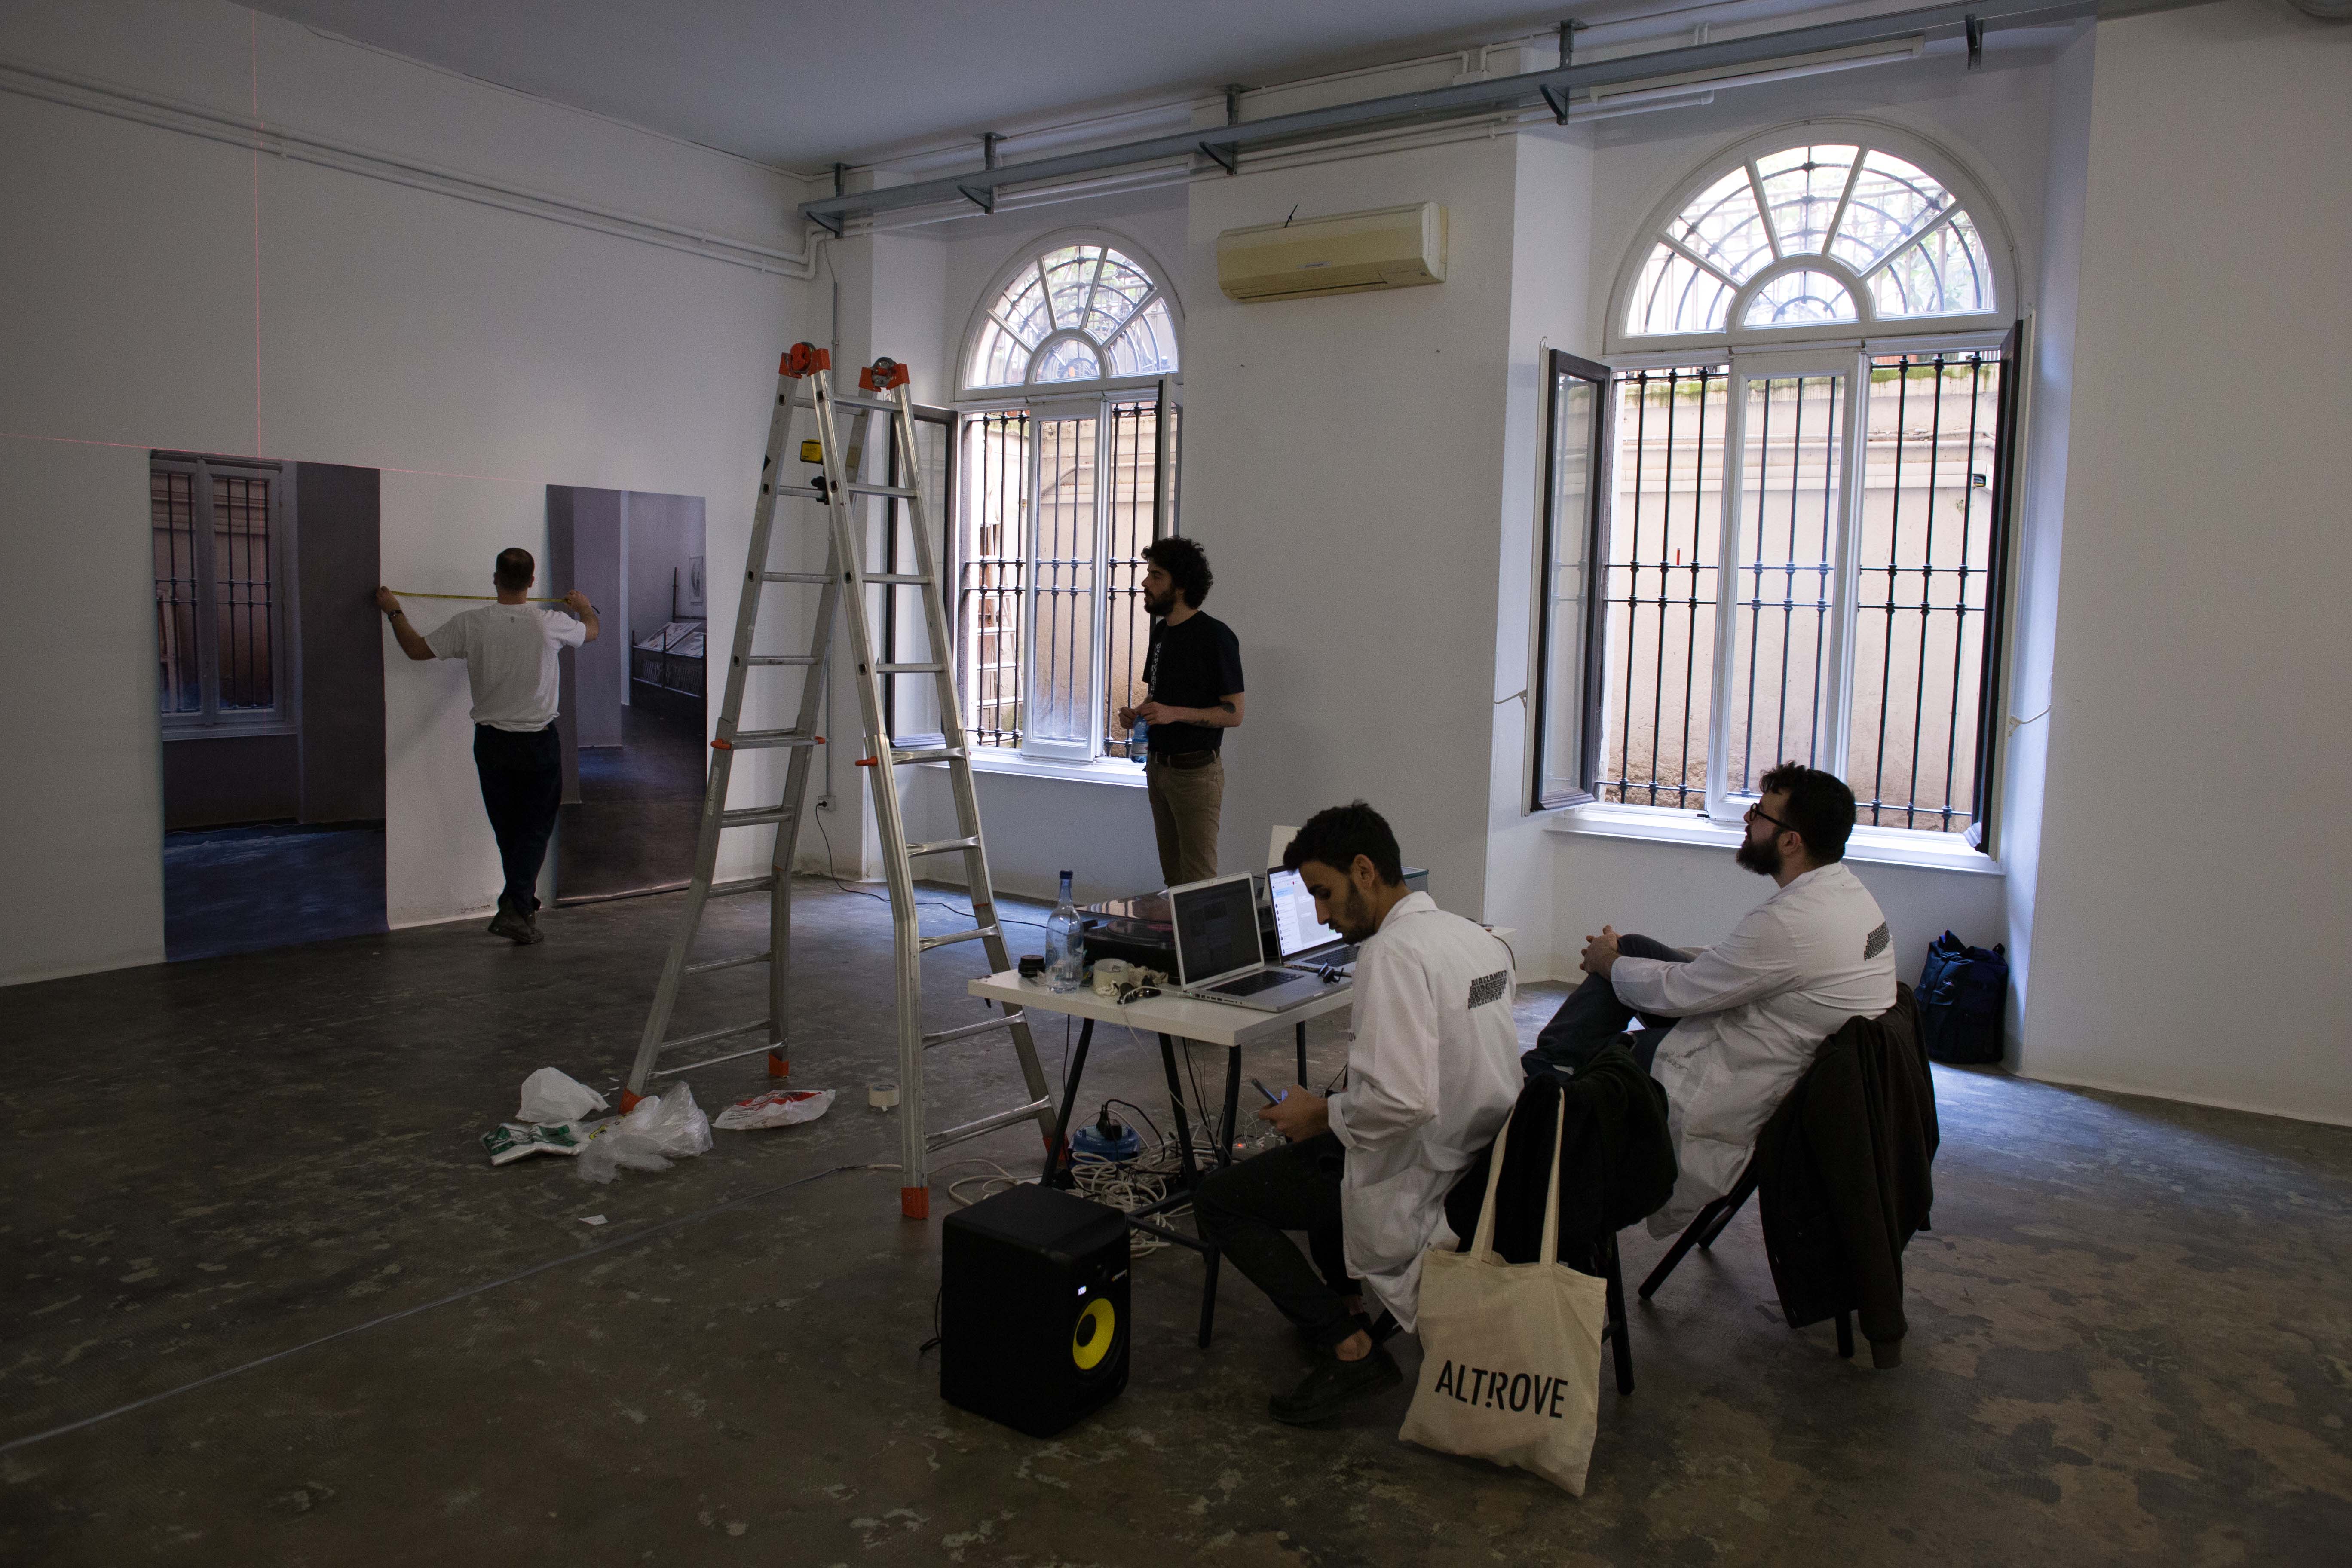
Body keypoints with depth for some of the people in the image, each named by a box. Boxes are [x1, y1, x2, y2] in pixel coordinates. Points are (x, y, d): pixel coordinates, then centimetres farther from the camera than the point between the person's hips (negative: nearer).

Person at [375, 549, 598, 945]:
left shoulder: (470, 623, -9)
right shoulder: (550, 624, -10)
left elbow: (417, 649, 3)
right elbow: (591, 631, 12)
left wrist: (393, 610, 21)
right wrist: (585, 607, 36)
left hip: (491, 743, 2)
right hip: (539, 744, -2)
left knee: (508, 830, 16)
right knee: (534, 830, 3)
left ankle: (524, 905, 28)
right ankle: (516, 909, -11)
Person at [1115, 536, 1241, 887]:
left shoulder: (1215, 635, -14)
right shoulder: (1162, 631, 11)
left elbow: (1233, 713, -15)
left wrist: (1175, 713, -26)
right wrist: (1137, 713, 0)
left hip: (1196, 770, -8)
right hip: (1159, 764, 8)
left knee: (1198, 880, -3)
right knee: (1172, 875, 14)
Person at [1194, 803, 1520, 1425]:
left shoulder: (1392, 953, -24)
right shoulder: (1476, 937, 4)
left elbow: (1404, 1101, -33)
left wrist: (1322, 1115, -15)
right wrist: (1333, 1111, 16)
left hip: (1418, 1187, -10)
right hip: (1480, 1165, 10)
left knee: (1220, 1200, 1)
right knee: (1320, 1147, 32)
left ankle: (1350, 1349, -2)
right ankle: (1346, 1300, 30)